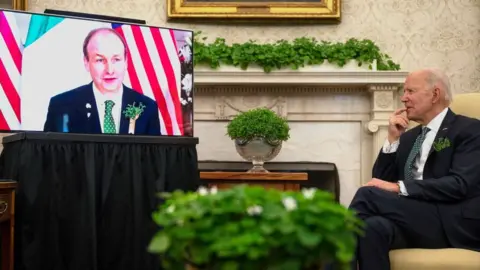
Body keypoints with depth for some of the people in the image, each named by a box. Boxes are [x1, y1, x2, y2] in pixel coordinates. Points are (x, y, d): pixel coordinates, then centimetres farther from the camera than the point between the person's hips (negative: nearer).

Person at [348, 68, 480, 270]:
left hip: (455, 224, -5)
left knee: (367, 195, -25)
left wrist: (399, 187, -18)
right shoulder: (408, 137, 23)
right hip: (412, 221, 5)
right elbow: (381, 181, 17)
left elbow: (460, 185, -13)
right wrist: (393, 139, 6)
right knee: (373, 228, -32)